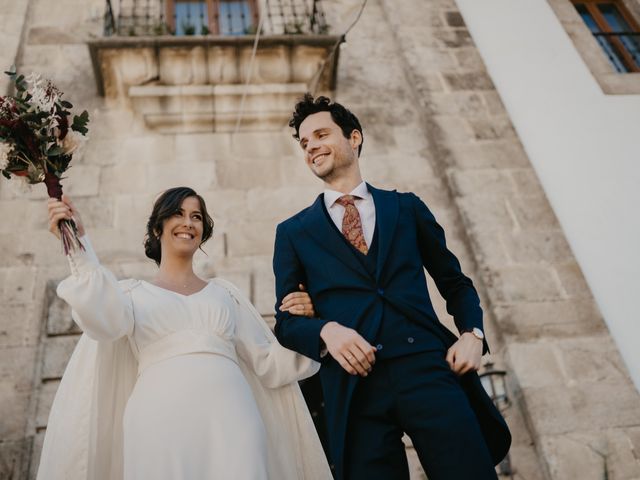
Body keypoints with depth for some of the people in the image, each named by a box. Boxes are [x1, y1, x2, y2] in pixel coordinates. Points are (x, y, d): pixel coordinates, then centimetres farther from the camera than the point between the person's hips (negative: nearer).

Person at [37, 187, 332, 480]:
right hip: (161, 427, -2)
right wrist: (78, 243, -19)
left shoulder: (223, 292, 19)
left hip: (229, 422, 2)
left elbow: (268, 364, 17)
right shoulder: (132, 292, 13)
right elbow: (107, 319, -11)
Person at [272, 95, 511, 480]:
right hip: (355, 385, 0)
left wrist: (472, 332, 0)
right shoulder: (293, 232, 14)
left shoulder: (406, 207, 15)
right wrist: (326, 330, -12)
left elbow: (455, 281, 19)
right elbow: (286, 320, 10)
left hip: (428, 367, 0)